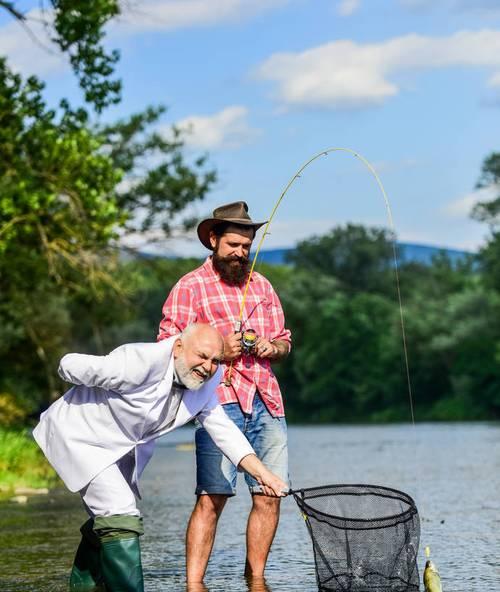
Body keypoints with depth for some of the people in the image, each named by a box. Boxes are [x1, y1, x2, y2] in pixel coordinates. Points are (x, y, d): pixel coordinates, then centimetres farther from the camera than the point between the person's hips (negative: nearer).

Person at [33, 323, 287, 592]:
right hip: (80, 436, -9)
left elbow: (223, 429, -3)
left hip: (121, 447, 9)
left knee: (107, 518, 23)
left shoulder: (205, 382, -10)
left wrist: (261, 473, -14)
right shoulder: (142, 363, -34)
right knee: (122, 520, -21)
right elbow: (70, 365, -27)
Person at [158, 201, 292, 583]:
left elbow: (284, 340, 26)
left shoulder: (261, 286, 20)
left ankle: (256, 579, 16)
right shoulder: (190, 288, 2)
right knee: (212, 497, -12)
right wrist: (218, 351, -15)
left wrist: (272, 346, 2)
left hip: (267, 403, 5)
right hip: (220, 401, -5)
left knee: (269, 496, 2)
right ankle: (193, 583, -9)